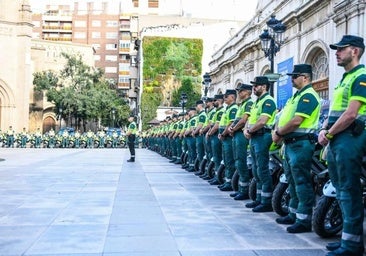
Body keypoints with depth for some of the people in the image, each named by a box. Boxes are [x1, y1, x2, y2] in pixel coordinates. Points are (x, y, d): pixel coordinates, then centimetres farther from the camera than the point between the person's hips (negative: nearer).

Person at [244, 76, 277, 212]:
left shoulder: (268, 101, -11)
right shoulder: (257, 102, 21)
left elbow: (262, 121, -21)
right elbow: (250, 119, 19)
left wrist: (250, 130, -10)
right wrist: (246, 129, 0)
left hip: (262, 136, -10)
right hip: (254, 138, 10)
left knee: (262, 169, -10)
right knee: (256, 169, 13)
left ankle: (267, 202, -6)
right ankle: (259, 198, 22)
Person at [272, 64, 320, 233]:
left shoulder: (308, 96, -13)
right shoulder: (297, 95, 20)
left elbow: (296, 121, -22)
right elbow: (284, 117, 20)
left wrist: (279, 133, -10)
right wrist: (277, 132, 3)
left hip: (301, 144, -11)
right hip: (291, 143, 11)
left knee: (302, 182, -7)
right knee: (292, 181, 16)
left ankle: (304, 220, -3)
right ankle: (293, 214, 27)